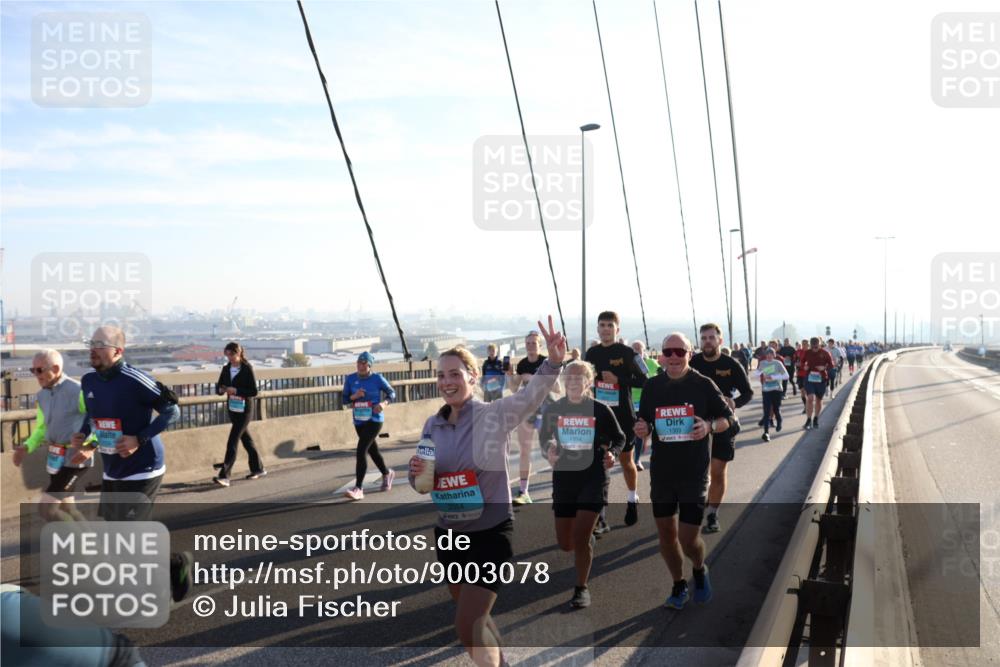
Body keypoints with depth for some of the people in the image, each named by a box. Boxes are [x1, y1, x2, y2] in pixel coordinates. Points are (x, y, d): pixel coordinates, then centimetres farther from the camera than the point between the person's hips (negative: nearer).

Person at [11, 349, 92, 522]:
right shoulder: (42, 396, 7)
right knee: (66, 508, 17)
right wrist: (27, 447, 1)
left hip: (74, 460, -9)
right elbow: (42, 428, 20)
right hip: (55, 459, 9)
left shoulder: (77, 392, -19)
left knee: (46, 508, -11)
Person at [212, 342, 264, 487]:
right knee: (246, 439, 16)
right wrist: (221, 389, -14)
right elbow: (219, 386, 9)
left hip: (244, 410, -7)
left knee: (232, 442, -11)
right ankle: (258, 469, 29)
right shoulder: (226, 369, 5)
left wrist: (236, 390, -23)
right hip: (232, 409, 7)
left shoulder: (247, 369, -12)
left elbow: (254, 391, -14)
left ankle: (224, 476, -13)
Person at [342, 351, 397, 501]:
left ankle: (358, 488, -15)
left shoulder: (377, 378, -10)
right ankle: (387, 473, 46)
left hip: (374, 420, -5)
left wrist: (384, 403, -20)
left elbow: (391, 393, -1)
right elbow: (344, 400, 4)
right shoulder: (350, 379, 0)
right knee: (371, 450, 20)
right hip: (358, 421, 5)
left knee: (361, 451, -17)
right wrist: (354, 396, -17)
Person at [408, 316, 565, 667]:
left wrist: (552, 363, -53)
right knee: (472, 618, 22)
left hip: (490, 533, -6)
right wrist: (417, 474, -15)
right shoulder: (432, 424, 1)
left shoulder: (494, 414, -15)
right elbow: (421, 483, 9)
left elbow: (530, 395, -34)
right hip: (448, 532, 6)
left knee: (467, 624, -7)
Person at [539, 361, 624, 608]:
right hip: (563, 477, 3)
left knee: (580, 536, -13)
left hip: (594, 478, -3)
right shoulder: (553, 410, -1)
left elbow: (619, 438, 6)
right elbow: (544, 437, 15)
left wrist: (612, 454, -14)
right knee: (565, 543, 8)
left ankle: (581, 588, 8)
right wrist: (549, 450, -6)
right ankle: (588, 539, 44)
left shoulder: (600, 410, -6)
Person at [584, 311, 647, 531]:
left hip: (623, 415, -3)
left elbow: (644, 381, -8)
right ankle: (599, 517, 0)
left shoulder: (627, 352, -8)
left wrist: (618, 379, -19)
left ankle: (633, 500, 40)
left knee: (626, 459, 14)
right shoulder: (592, 353, 5)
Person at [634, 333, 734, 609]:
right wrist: (641, 428, -11)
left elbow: (727, 419, 1)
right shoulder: (652, 386, 2)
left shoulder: (703, 385, -6)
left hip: (694, 472, -3)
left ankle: (699, 569, 29)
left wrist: (710, 426, -19)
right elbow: (644, 422, 12)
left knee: (688, 539, -5)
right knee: (666, 534, 10)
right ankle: (679, 586, 33)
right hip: (661, 471, 3)